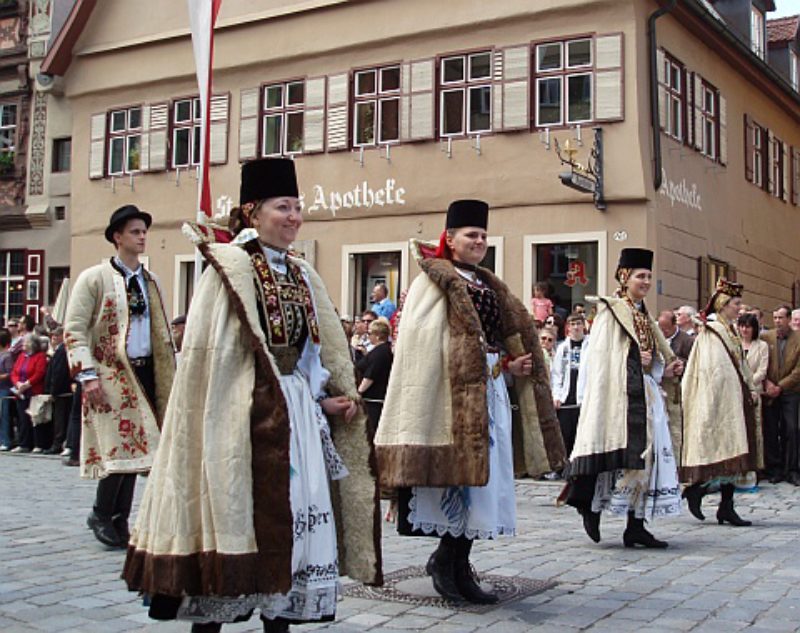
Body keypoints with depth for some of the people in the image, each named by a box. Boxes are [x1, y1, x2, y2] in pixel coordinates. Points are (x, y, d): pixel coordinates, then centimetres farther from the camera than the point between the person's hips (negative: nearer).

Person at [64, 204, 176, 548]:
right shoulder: (94, 278, -3)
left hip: (145, 372, 6)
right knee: (123, 446, -11)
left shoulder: (150, 281, 14)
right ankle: (101, 515, 8)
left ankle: (119, 522, 16)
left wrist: (170, 374, 11)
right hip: (112, 374, -5)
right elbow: (74, 330, -6)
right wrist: (88, 375, -14)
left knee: (135, 449, 6)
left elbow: (161, 331, 18)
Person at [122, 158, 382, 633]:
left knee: (293, 514, 8)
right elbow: (213, 353, -12)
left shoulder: (302, 274, 14)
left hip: (298, 411, 7)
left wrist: (325, 397, 5)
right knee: (235, 514, -1)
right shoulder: (232, 268, -7)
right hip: (246, 411, -7)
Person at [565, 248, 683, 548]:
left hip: (646, 395, 8)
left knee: (646, 456, 2)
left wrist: (664, 369, 4)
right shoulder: (610, 312, -2)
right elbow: (599, 357, -9)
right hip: (619, 393, -8)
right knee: (620, 454, -11)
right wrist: (636, 360, -17)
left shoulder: (645, 317, 20)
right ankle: (591, 505, 8)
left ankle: (636, 526, 5)